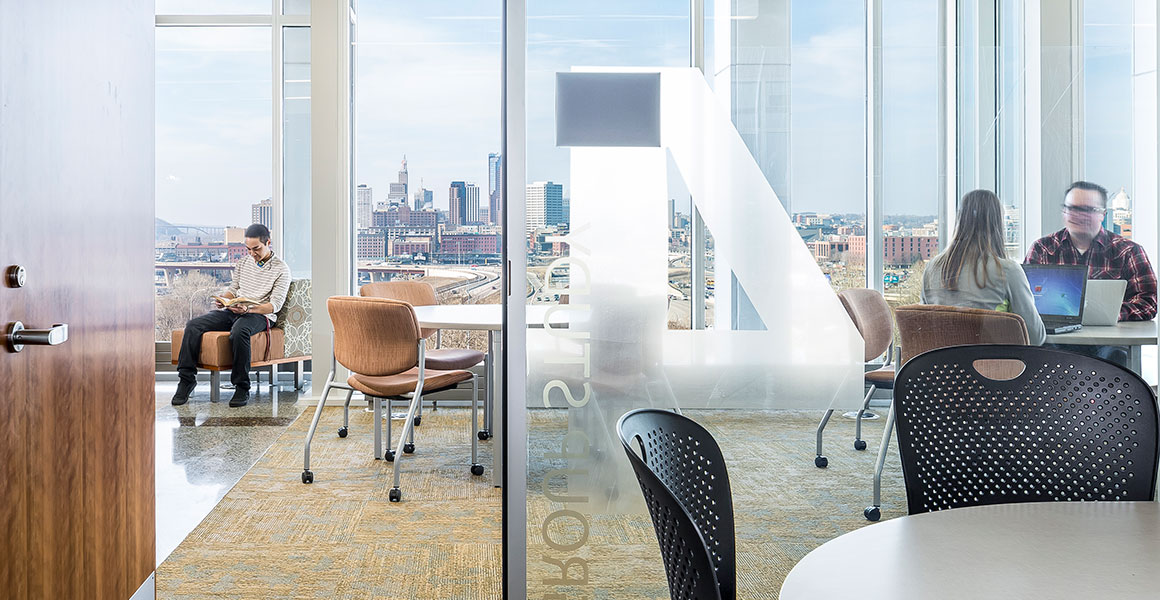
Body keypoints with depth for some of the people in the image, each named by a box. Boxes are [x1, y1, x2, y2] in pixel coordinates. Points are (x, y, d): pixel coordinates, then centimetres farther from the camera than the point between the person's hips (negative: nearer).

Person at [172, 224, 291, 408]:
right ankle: (186, 379, -11)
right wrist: (223, 300, -2)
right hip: (233, 311, 6)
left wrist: (248, 309, -25)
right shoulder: (243, 262, 17)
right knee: (193, 325, -17)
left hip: (259, 315, -6)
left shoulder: (281, 269, -2)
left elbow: (275, 305, -10)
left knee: (239, 331, -40)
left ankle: (242, 388, -31)